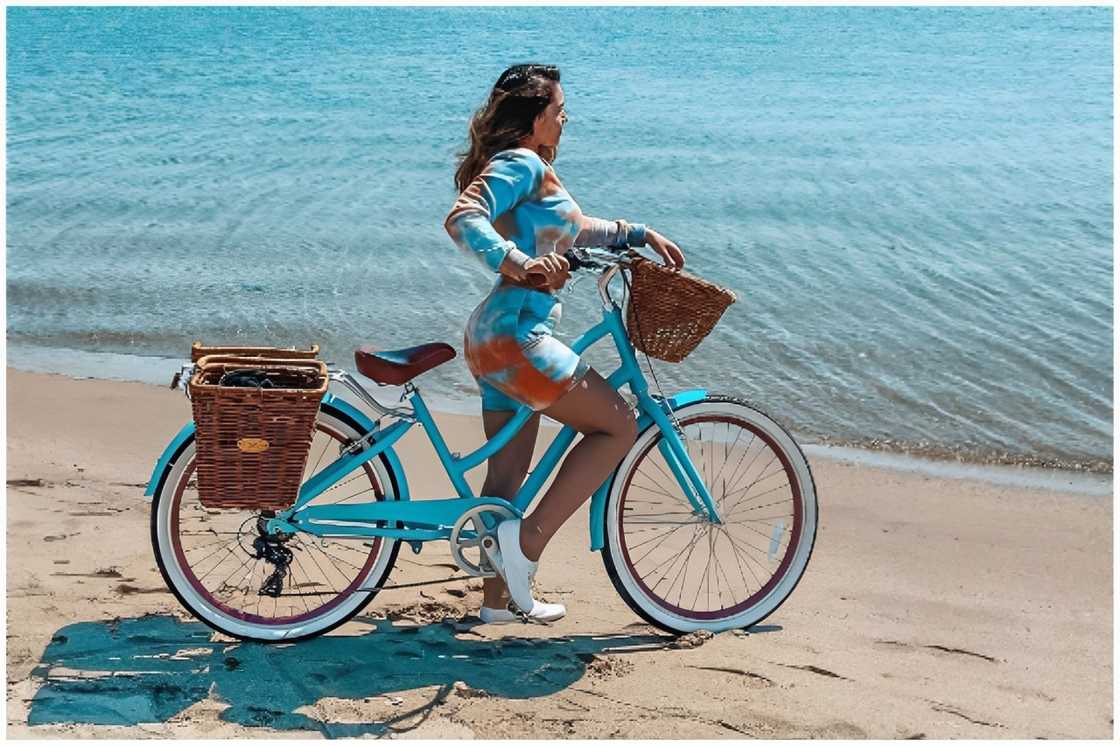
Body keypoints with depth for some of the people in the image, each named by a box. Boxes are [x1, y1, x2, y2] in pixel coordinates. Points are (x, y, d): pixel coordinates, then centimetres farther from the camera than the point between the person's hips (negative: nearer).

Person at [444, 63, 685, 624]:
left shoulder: (531, 170, 21)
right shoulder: (521, 163, -10)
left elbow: (576, 231, 34)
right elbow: (463, 220, -26)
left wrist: (640, 233, 31)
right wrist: (517, 263, -39)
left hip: (496, 339, 10)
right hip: (513, 334, -10)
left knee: (508, 470, 16)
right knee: (618, 426, -5)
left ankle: (497, 598, 26)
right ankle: (527, 540, -8)